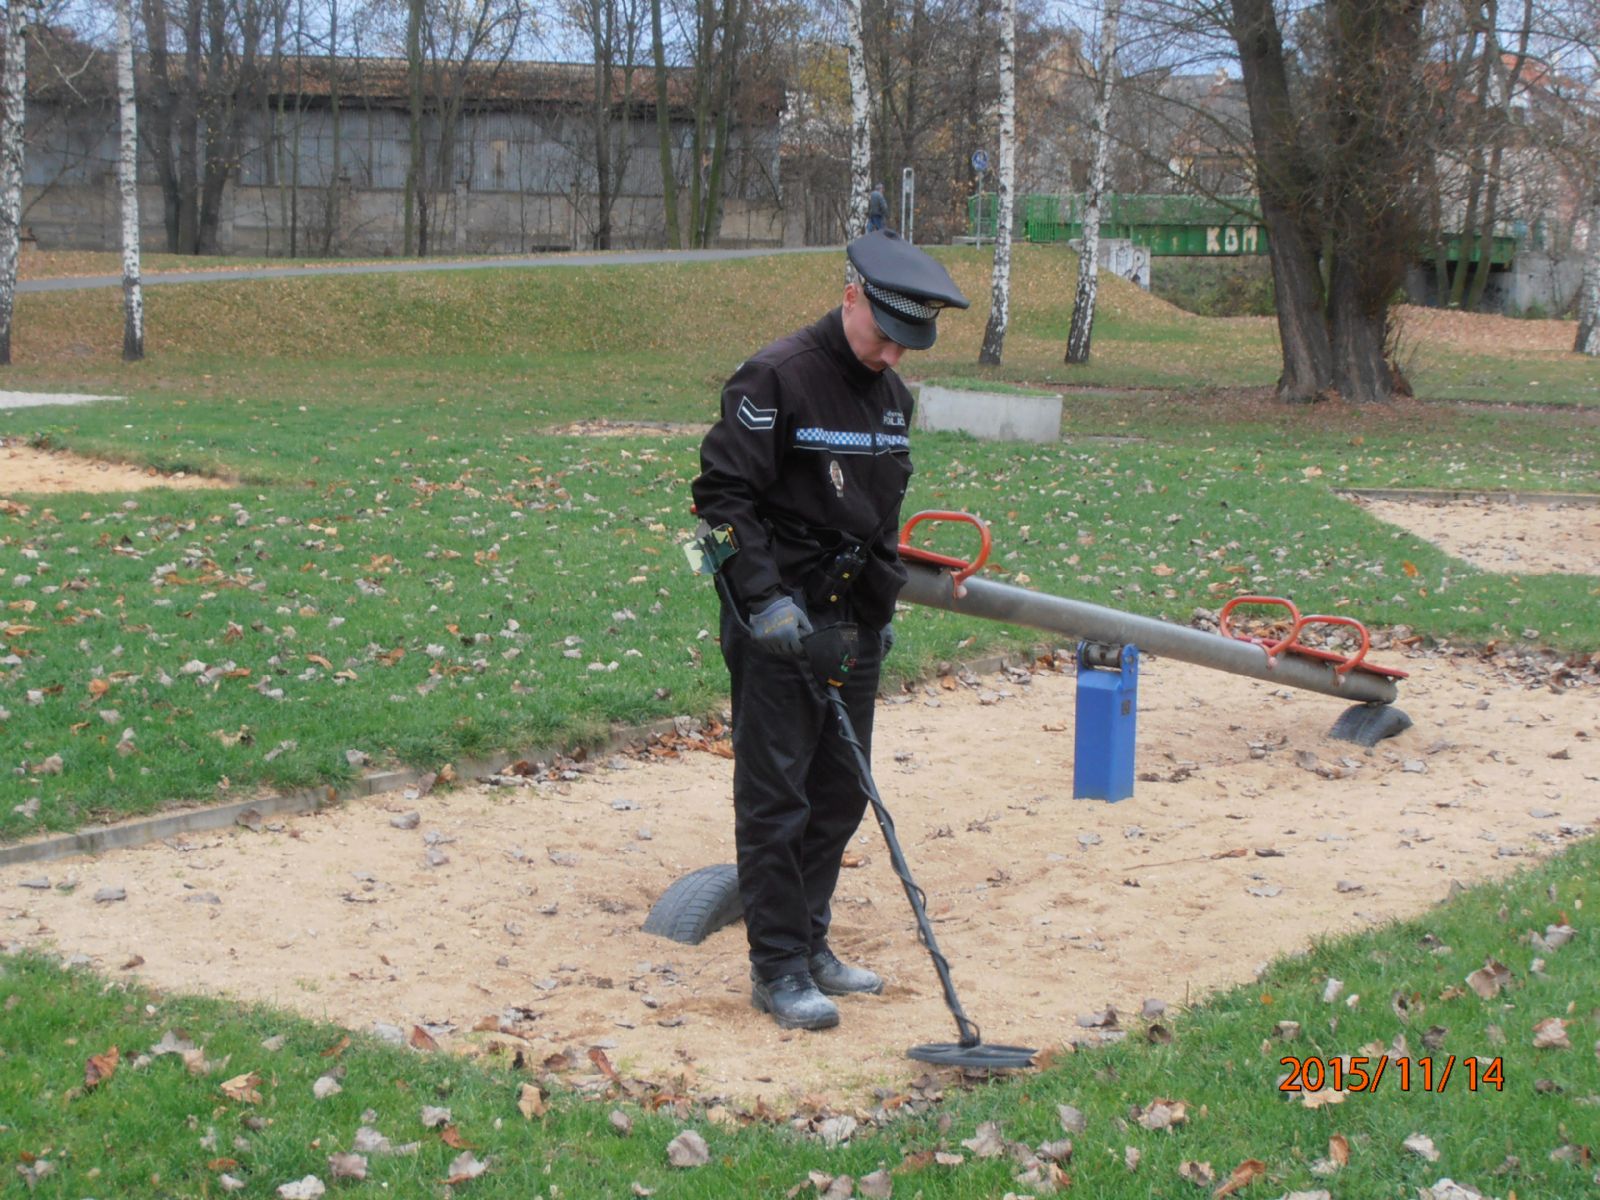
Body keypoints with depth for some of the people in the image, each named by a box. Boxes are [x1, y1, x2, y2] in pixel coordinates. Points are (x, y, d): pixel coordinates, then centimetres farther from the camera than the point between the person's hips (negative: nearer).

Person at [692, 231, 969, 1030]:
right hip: (778, 623, -8)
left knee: (841, 794, 12)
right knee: (775, 796, -4)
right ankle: (776, 968, 3)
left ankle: (809, 944, 24)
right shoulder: (776, 379, -12)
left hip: (854, 622, 8)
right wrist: (765, 599, -19)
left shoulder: (892, 395, 13)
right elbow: (722, 493, -14)